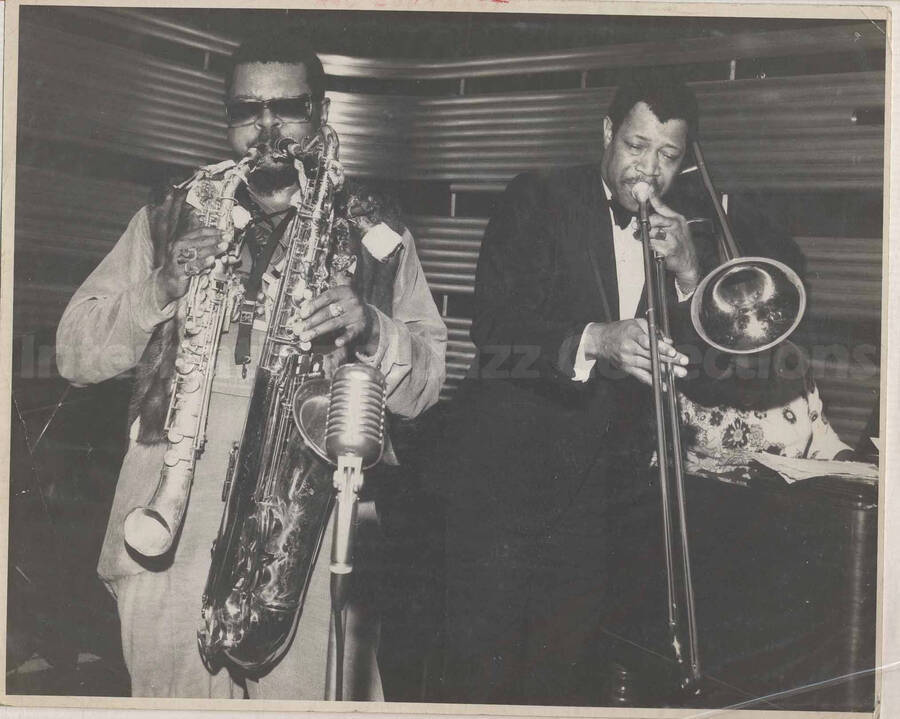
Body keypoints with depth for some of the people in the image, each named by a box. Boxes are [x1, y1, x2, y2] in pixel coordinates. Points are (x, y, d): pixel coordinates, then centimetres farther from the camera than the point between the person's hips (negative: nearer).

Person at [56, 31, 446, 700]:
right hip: (172, 535, 1)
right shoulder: (171, 219, 13)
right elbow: (76, 354, 9)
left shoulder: (374, 230, 11)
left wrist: (368, 327, -14)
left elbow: (422, 386, 7)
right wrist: (161, 288, -8)